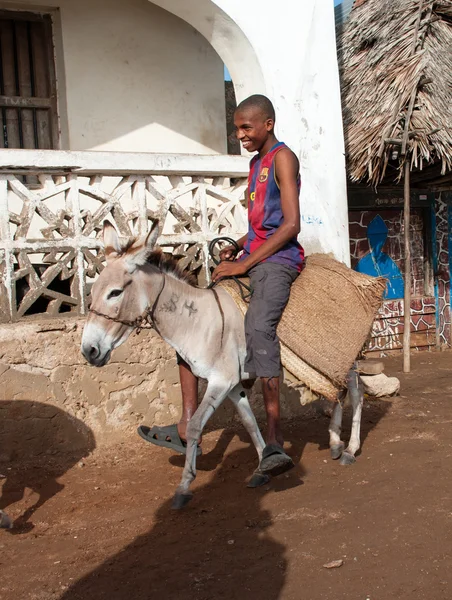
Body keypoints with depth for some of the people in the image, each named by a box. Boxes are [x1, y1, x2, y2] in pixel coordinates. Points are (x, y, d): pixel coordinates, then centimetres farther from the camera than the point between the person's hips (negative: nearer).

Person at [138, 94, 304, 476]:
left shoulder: (282, 157, -5)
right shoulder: (255, 164, 22)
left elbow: (290, 225, -14)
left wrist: (244, 264, -16)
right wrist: (236, 247, 8)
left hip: (277, 260, -10)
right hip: (250, 261, 10)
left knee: (258, 326, -35)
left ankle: (275, 441, -37)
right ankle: (187, 427, 5)